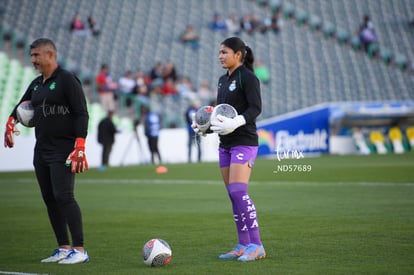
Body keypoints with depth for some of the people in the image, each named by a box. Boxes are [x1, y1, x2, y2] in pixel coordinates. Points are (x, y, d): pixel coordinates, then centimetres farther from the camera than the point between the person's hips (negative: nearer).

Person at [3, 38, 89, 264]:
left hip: (62, 151, -8)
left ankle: (80, 251, -13)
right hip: (41, 150, 8)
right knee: (49, 199, 7)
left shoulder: (67, 80, -8)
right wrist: (11, 122, 11)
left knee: (63, 196, -15)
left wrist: (79, 147, -21)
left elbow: (81, 114, -13)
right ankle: (64, 248, 13)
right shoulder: (36, 84, 15)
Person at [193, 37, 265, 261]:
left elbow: (255, 108, -17)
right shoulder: (223, 79, 16)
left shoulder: (247, 77, -9)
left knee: (238, 191, -17)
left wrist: (234, 123, -29)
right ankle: (243, 245, 11)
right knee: (233, 195, 6)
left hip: (244, 142, -8)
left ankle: (256, 246, -14)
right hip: (225, 143, 8)